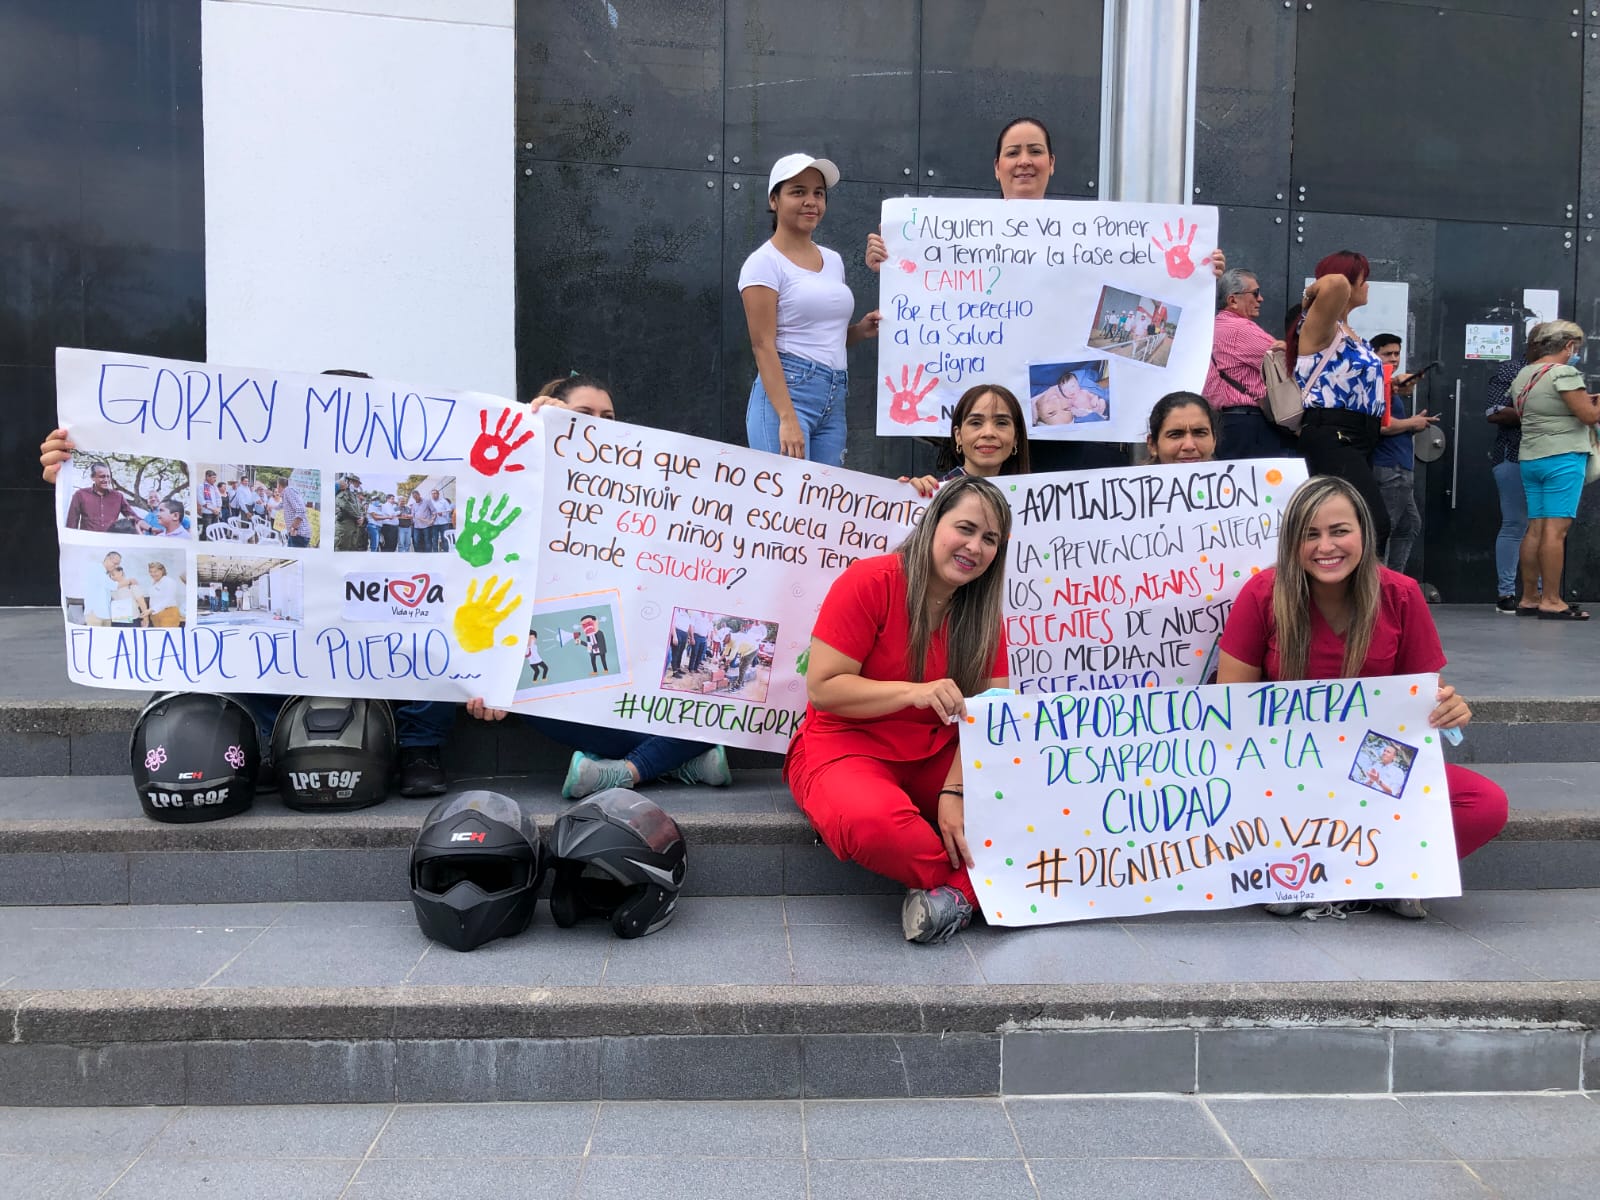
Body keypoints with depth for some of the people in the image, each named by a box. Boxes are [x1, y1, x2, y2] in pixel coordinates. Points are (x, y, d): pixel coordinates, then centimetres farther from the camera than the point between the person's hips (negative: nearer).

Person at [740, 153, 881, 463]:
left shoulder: (833, 261, 16)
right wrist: (787, 419, -21)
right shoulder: (764, 263, -4)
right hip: (783, 391, -7)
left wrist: (861, 330, 3)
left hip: (835, 399, 7)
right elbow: (763, 345, -12)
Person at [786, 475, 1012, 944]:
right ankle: (979, 877, -10)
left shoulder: (983, 609, 2)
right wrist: (915, 693, -27)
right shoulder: (869, 581, -13)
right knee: (874, 822, -37)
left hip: (938, 759, 5)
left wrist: (955, 792, -19)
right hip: (847, 747, -5)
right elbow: (822, 688, -15)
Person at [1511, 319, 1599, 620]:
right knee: (1556, 530, -7)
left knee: (1535, 529, 9)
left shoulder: (1523, 376, 12)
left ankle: (1529, 597, 12)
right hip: (1563, 458, -8)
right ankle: (1551, 601, -6)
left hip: (1529, 458, 8)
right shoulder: (1564, 373, -12)